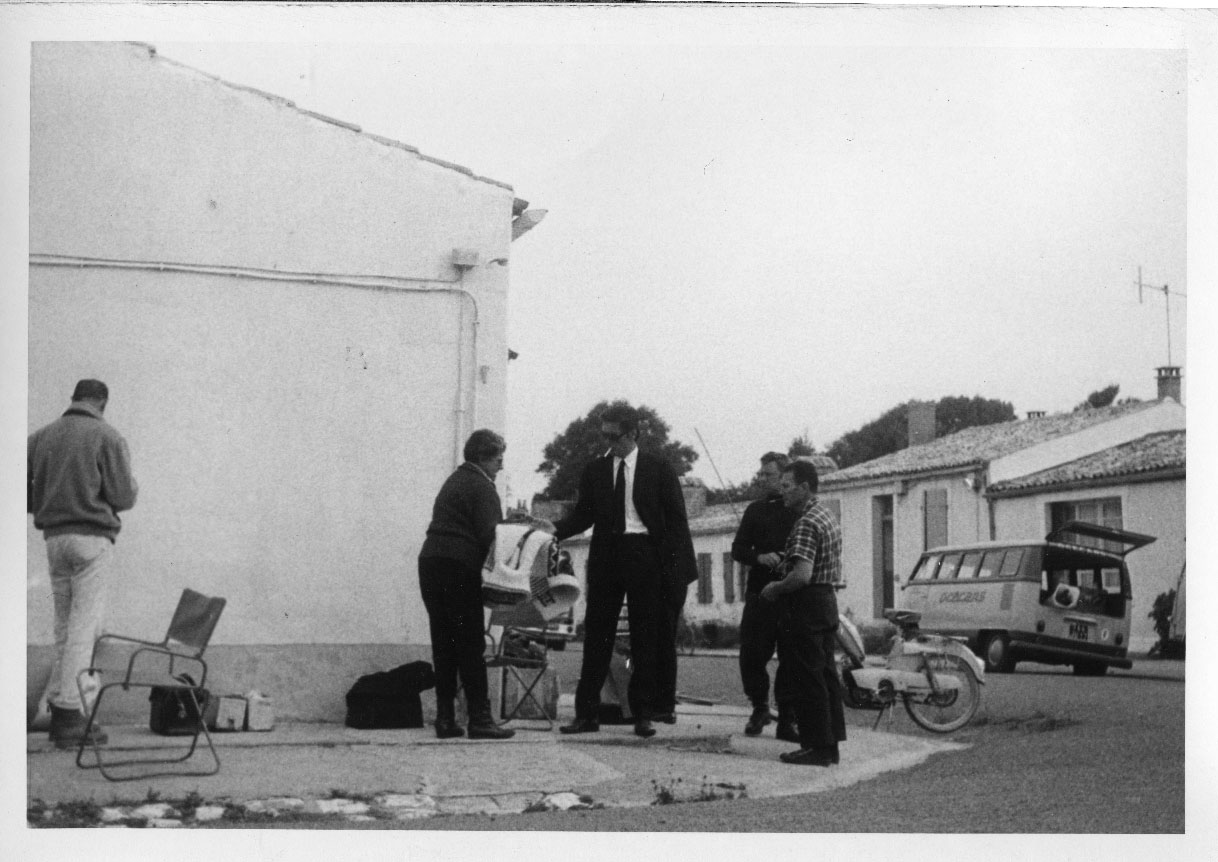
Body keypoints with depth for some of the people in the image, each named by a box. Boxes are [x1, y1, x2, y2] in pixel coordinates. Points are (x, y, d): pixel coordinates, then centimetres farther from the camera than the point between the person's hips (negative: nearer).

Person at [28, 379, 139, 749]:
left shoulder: (40, 437, 10)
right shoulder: (108, 437, -5)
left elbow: (23, 495, 8)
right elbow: (122, 497, -8)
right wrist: (133, 485, 13)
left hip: (54, 536, 5)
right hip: (92, 537, -5)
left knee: (65, 625, 12)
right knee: (85, 625, -4)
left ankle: (62, 706, 12)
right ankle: (69, 712, -5)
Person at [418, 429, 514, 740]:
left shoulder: (453, 481, 22)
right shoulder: (482, 487, -5)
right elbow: (490, 536, -14)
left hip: (430, 562, 8)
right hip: (460, 566, -8)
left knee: (444, 644, 8)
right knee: (471, 646, -6)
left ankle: (445, 718, 7)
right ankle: (479, 717, -6)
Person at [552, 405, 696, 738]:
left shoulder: (659, 470, 2)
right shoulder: (595, 470, 10)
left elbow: (676, 519, 1)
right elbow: (583, 514, 12)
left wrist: (676, 566, -7)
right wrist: (556, 531, -6)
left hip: (646, 556, -2)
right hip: (606, 555, 2)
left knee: (645, 636, 2)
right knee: (597, 633, 1)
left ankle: (643, 713, 9)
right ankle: (587, 713, 4)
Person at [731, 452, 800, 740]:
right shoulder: (756, 510, 13)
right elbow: (738, 549, 12)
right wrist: (760, 558, -9)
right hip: (760, 594, 3)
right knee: (751, 655, -2)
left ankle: (786, 722, 10)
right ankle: (760, 708, 20)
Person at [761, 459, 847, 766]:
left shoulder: (806, 524, -17)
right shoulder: (829, 518, 16)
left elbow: (802, 575, -27)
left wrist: (776, 588, -11)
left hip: (805, 605, -10)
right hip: (827, 602, 10)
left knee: (806, 680, -5)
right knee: (825, 675, 12)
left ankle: (816, 747, -2)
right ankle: (831, 743, 16)